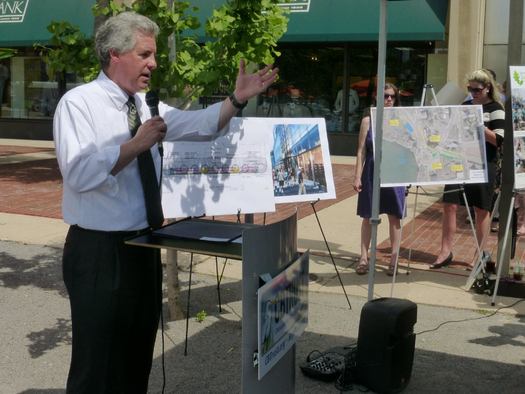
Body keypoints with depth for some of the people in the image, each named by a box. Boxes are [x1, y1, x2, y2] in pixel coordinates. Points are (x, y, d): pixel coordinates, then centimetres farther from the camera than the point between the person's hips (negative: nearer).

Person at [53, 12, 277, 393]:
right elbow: (78, 173, -23)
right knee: (99, 360, 3)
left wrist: (237, 99, -13)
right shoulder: (78, 102, -11)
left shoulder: (148, 105, 9)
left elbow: (199, 124, -2)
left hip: (144, 244, 7)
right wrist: (135, 144, -24)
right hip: (99, 251, -7)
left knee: (138, 353, 19)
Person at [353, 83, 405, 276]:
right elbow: (361, 150, 1)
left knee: (394, 216, 4)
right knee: (368, 216, 6)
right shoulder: (368, 120, 3)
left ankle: (394, 259, 13)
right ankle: (364, 257, 14)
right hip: (372, 171, -1)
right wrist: (358, 176, -5)